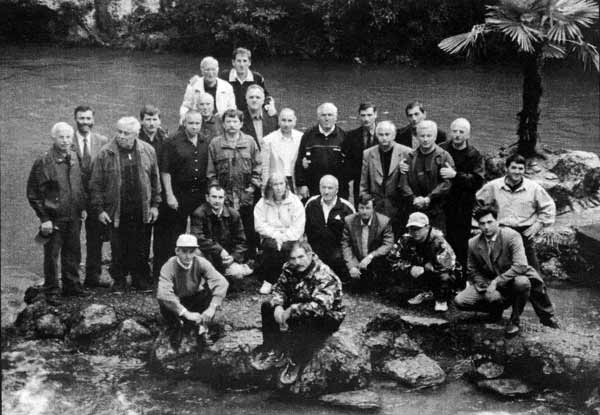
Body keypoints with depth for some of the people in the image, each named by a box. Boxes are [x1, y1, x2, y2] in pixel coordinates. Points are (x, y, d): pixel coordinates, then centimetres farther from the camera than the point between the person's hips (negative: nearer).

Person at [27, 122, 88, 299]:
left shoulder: (75, 158, 6)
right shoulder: (44, 161, -11)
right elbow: (33, 193, -9)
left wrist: (82, 207, 10)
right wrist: (44, 218, -12)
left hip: (74, 216, 5)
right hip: (54, 218, -5)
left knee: (73, 253, 13)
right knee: (52, 255, 4)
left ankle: (72, 285, 27)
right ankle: (51, 290, 17)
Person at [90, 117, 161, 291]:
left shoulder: (148, 151, 4)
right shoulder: (105, 153, -4)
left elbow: (155, 179, 10)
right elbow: (96, 184, -1)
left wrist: (155, 204, 6)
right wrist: (99, 209, -5)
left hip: (142, 210, 2)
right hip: (116, 210, -2)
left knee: (142, 248, 8)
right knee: (118, 250, 5)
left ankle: (141, 279, 22)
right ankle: (119, 280, 20)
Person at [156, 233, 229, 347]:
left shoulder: (201, 263, -21)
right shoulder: (169, 267, -28)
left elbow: (222, 282, -31)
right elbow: (163, 293, -44)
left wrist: (212, 308, -44)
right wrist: (186, 313, -49)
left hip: (196, 300, 2)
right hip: (177, 304, -2)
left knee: (212, 291, -26)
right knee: (163, 300, -34)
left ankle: (201, 327, -4)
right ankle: (175, 328, -4)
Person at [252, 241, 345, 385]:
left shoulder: (325, 276, -30)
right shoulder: (289, 268, -8)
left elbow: (320, 306, -41)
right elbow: (280, 288, 1)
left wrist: (291, 311, -38)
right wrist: (278, 306, -21)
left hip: (328, 317, -7)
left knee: (307, 321, -38)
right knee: (267, 307, -2)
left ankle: (296, 362, -15)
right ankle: (273, 350, 4)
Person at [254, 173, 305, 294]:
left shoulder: (295, 202, 0)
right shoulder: (262, 203, 6)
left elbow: (298, 228, -8)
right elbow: (259, 225, -4)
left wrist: (283, 237, -20)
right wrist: (275, 234, -17)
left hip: (290, 239, -1)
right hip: (270, 238, 1)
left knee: (284, 247, -33)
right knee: (272, 245, -32)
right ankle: (268, 281, -20)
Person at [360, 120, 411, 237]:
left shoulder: (406, 153, 0)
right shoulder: (368, 154, 7)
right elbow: (363, 185, 11)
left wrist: (406, 172, -16)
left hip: (398, 210, -1)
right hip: (374, 209, 1)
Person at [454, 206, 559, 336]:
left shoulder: (512, 236, -19)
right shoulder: (473, 243, -5)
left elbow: (520, 266, -29)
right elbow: (473, 271, 5)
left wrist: (496, 282, -30)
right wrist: (486, 288, -13)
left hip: (512, 281, -4)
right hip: (488, 283, 4)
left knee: (522, 282, -40)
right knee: (459, 301, -17)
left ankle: (514, 321, -13)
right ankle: (497, 309, 12)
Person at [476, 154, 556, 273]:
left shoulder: (534, 188, 0)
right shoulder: (493, 186, 1)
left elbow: (549, 207, 9)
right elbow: (478, 202, 13)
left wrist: (538, 225, 0)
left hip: (525, 232, -1)